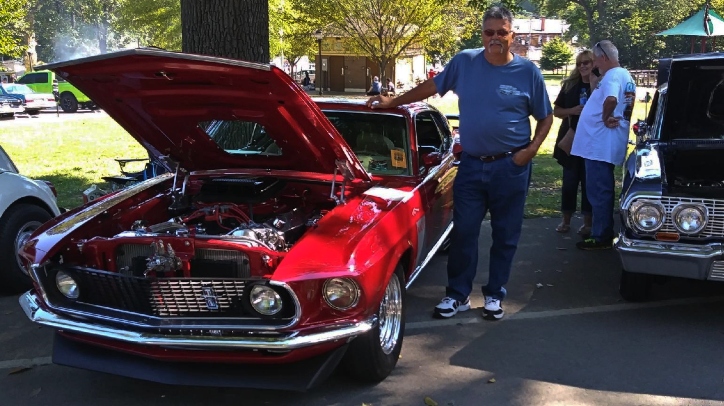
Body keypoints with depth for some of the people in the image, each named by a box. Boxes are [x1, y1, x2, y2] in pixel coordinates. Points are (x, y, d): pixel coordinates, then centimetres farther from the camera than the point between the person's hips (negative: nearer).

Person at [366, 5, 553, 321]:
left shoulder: (528, 72, -3)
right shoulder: (464, 62, 1)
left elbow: (546, 117, 6)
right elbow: (430, 87, 12)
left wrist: (533, 149, -9)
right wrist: (393, 102, 12)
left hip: (510, 166, -1)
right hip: (471, 164, 1)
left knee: (505, 234, 8)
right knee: (463, 232, 5)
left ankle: (494, 295, 23)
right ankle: (458, 294, 18)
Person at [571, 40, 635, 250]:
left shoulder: (612, 76, -15)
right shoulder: (626, 75, 17)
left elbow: (611, 99, -36)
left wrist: (605, 118, -20)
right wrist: (609, 117, 9)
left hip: (600, 144, -11)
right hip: (604, 144, 11)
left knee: (598, 192, -4)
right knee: (603, 191, 17)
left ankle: (601, 237, 1)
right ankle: (605, 233, 26)